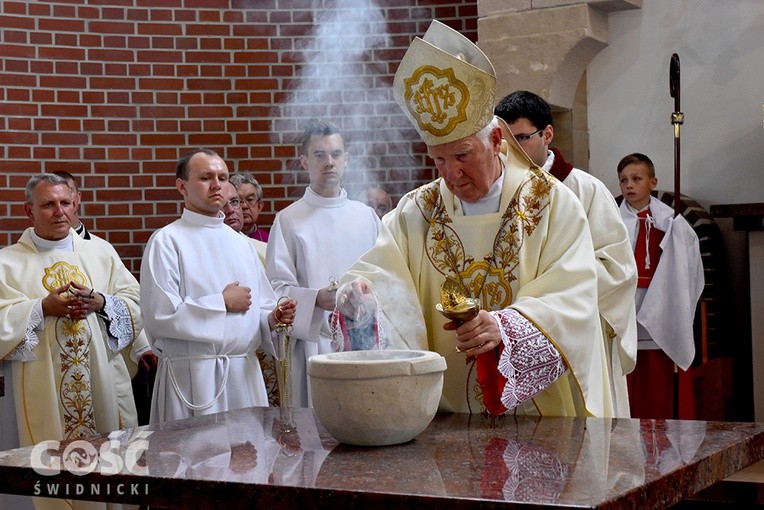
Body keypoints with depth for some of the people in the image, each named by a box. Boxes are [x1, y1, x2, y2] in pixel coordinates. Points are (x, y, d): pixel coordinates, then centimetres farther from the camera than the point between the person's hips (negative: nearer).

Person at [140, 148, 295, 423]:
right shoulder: (166, 241, -4)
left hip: (245, 373, 6)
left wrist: (274, 318, -3)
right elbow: (158, 314, -15)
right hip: (193, 377, -5)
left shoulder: (241, 243, 16)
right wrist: (223, 303, -10)